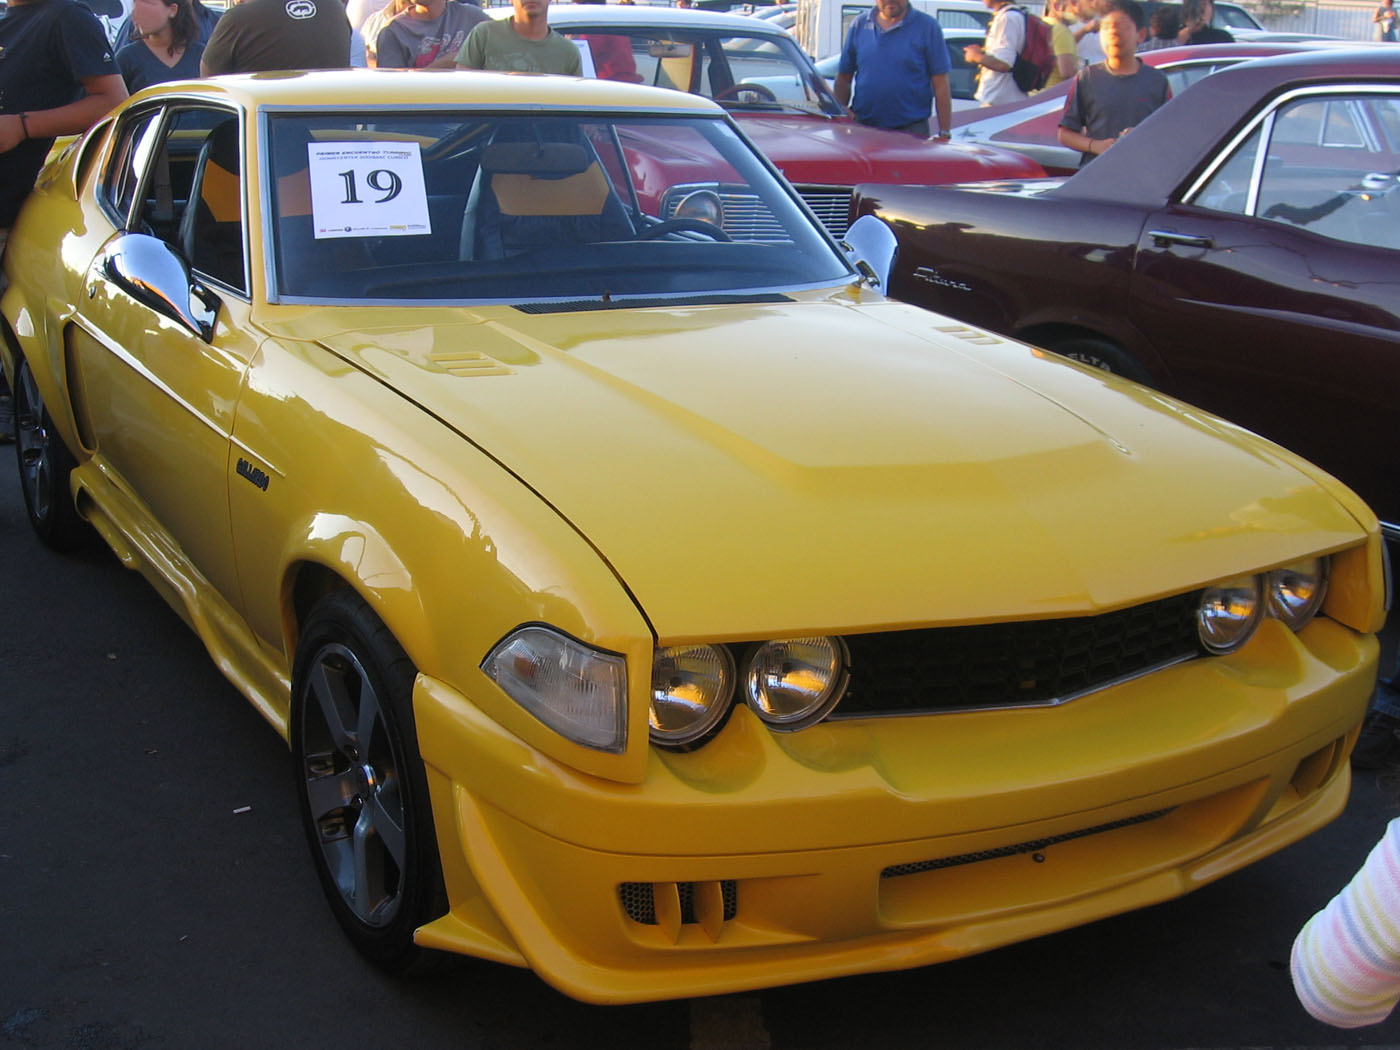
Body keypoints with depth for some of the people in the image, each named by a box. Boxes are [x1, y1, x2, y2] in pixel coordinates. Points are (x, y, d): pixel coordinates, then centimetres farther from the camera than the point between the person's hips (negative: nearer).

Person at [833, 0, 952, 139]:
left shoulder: (928, 26, 0)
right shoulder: (859, 24, 9)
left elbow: (941, 84, -4)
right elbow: (843, 79, 12)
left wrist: (944, 133, -9)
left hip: (912, 129, -2)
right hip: (862, 128, 2)